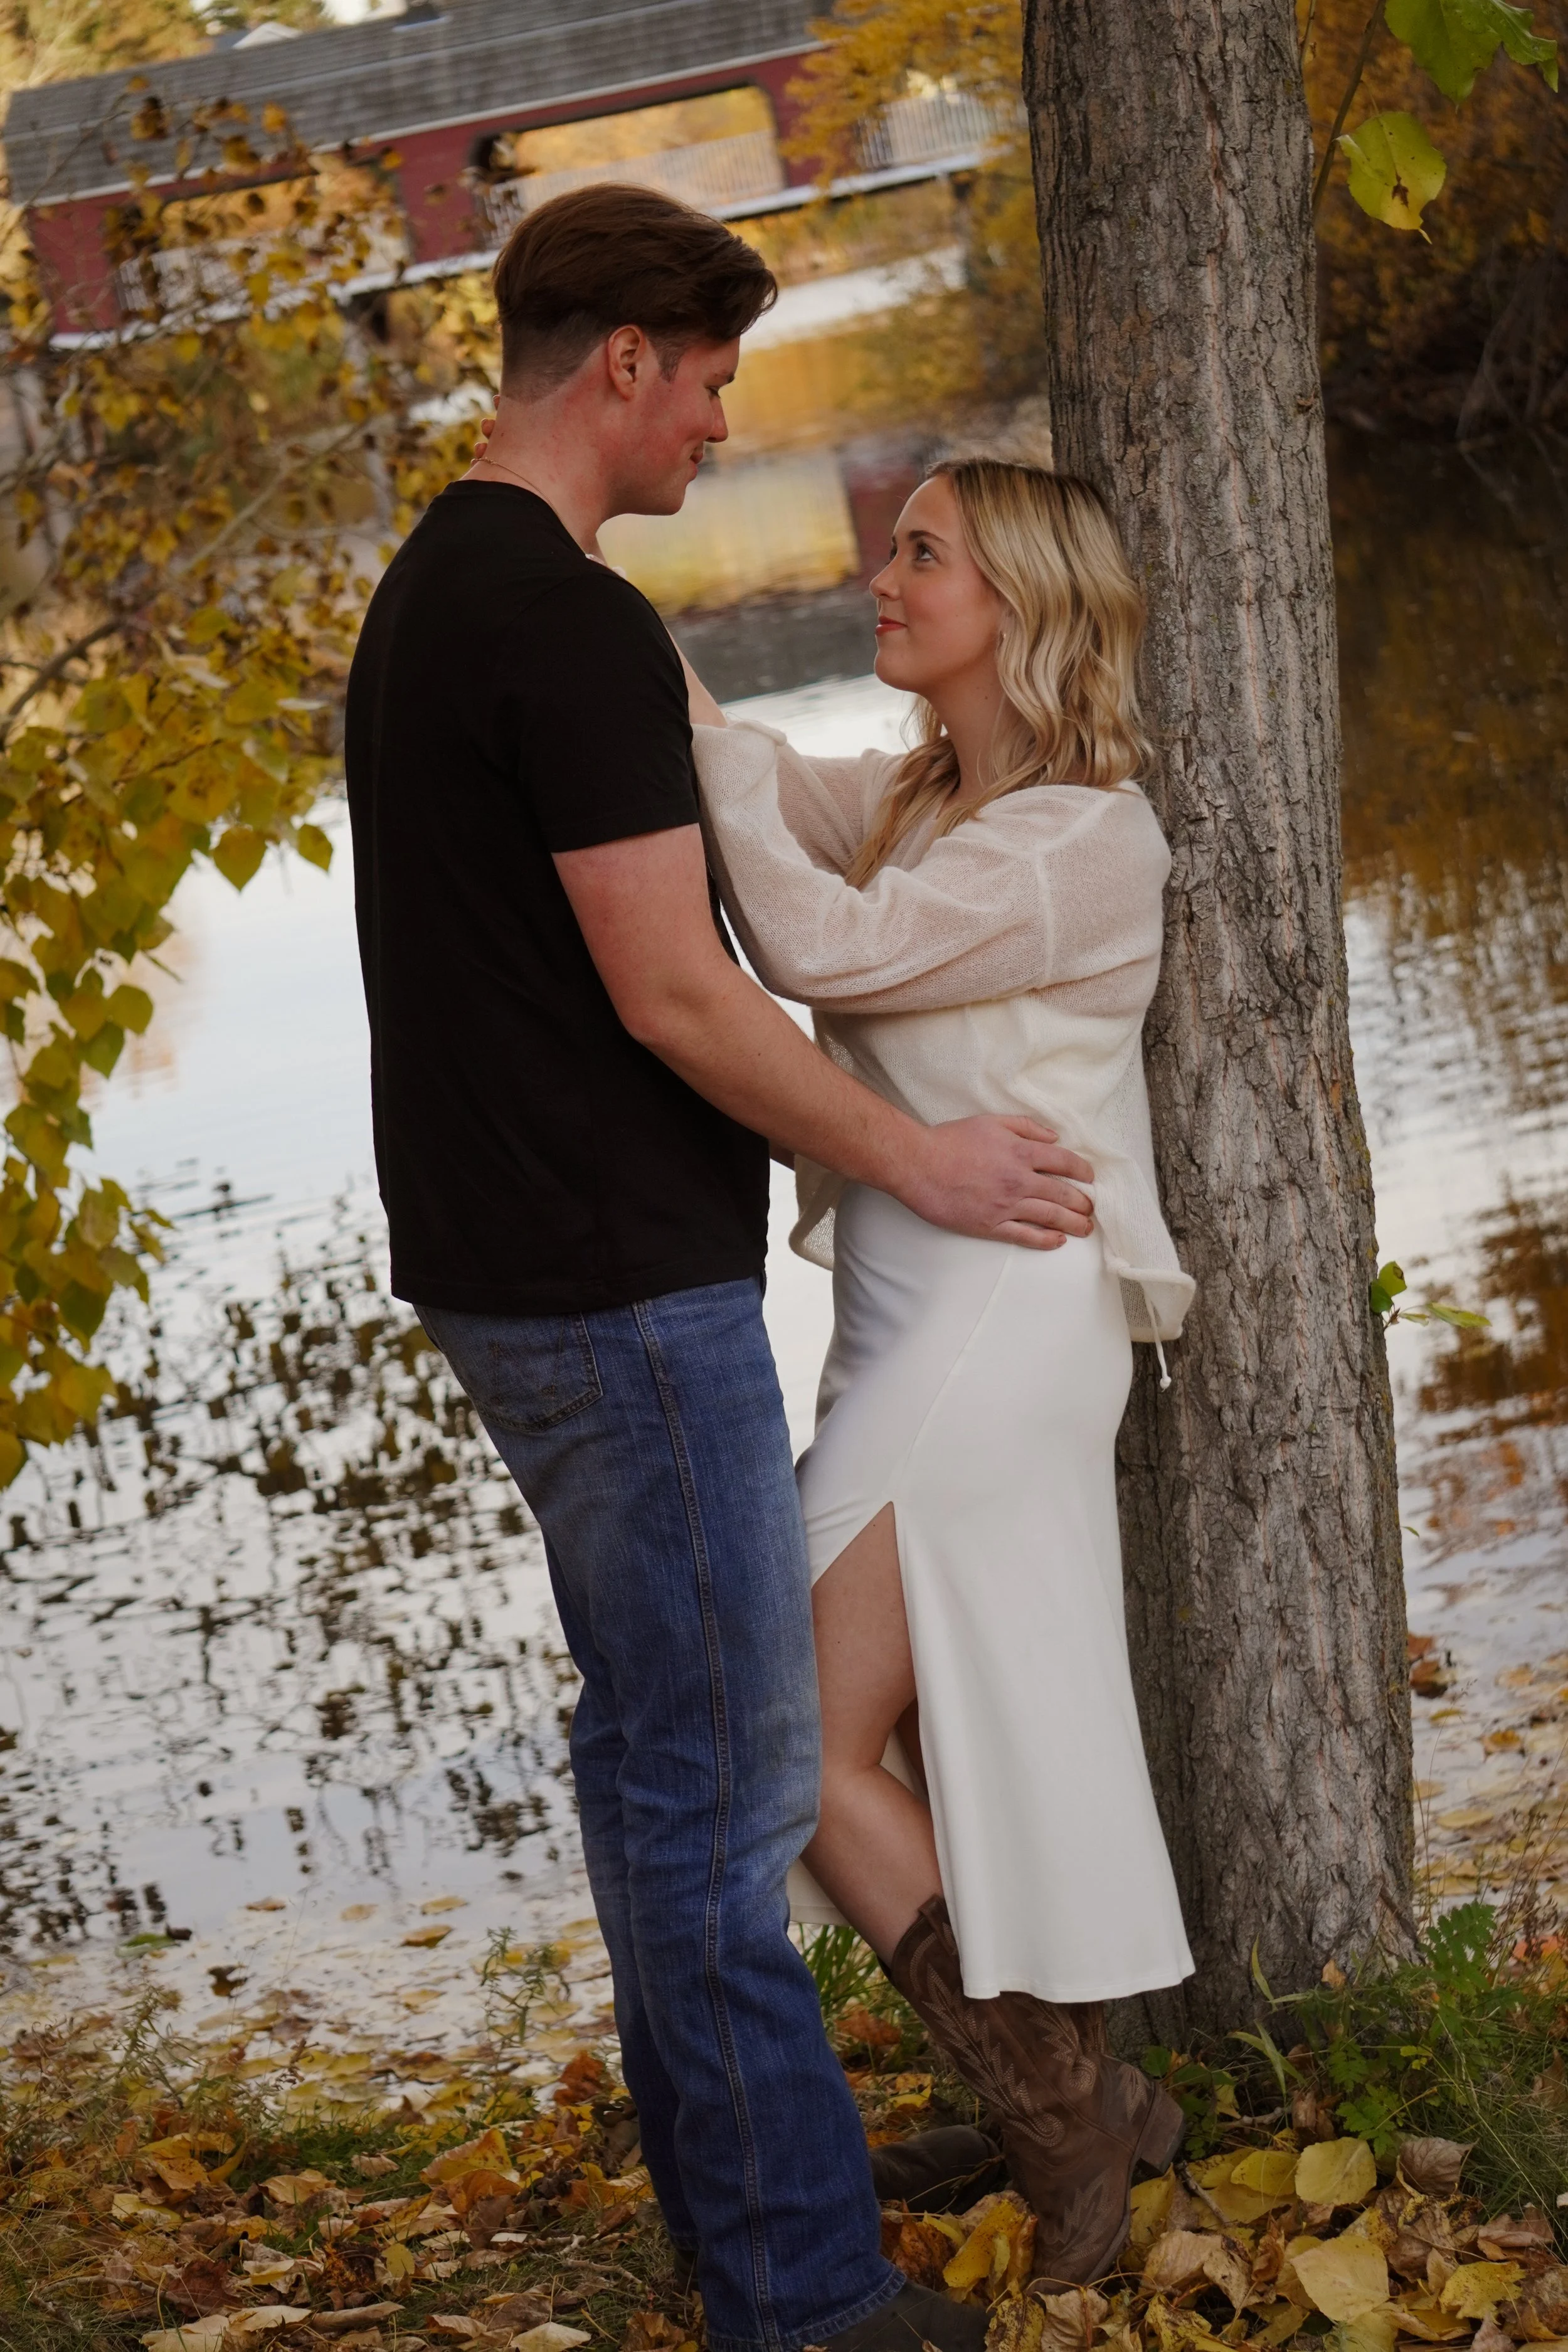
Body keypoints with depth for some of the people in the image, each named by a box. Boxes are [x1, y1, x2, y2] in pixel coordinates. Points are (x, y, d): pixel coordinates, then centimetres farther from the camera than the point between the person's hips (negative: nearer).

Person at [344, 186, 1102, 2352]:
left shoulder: (431, 596, 13)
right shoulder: (578, 626, -20)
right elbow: (672, 993, -22)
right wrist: (917, 1160, -9)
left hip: (513, 1264, 11)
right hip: (621, 1281, -11)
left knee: (664, 1722, 18)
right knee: (727, 1761, -4)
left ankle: (740, 2176, 29)